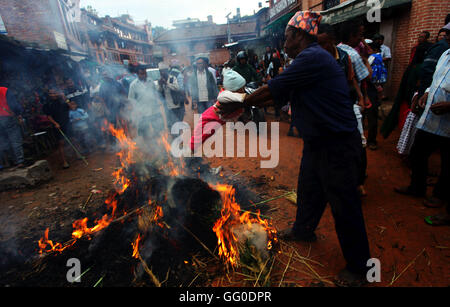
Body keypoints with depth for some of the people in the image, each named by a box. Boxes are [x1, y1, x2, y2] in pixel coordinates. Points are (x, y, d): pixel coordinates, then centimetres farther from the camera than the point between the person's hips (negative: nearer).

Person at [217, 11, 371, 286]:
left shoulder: (312, 58, -19)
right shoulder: (310, 58, 14)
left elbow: (271, 90, -18)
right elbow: (277, 95, 14)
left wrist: (238, 104, -6)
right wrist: (244, 103, 12)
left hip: (338, 145, -10)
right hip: (317, 141, 10)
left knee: (345, 206, 4)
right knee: (308, 190, 23)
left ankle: (359, 268, 25)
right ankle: (304, 230, 49)